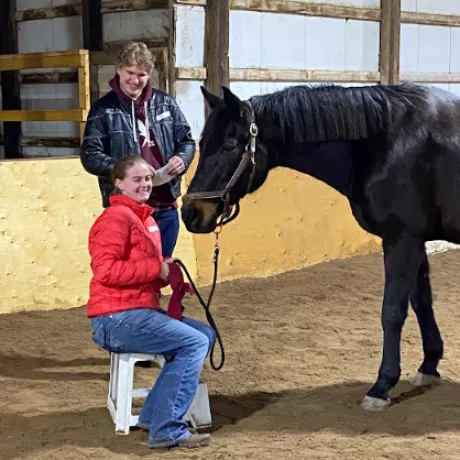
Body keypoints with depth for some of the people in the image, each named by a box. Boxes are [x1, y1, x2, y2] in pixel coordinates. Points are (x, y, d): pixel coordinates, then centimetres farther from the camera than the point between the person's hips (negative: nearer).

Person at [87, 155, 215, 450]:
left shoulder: (145, 218, 16)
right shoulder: (117, 217, -13)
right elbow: (105, 270, -24)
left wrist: (168, 271, 4)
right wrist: (156, 268, -18)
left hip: (141, 310, 10)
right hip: (117, 318, -10)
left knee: (206, 335, 11)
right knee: (195, 343, -16)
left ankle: (154, 414, 11)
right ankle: (167, 430, -10)